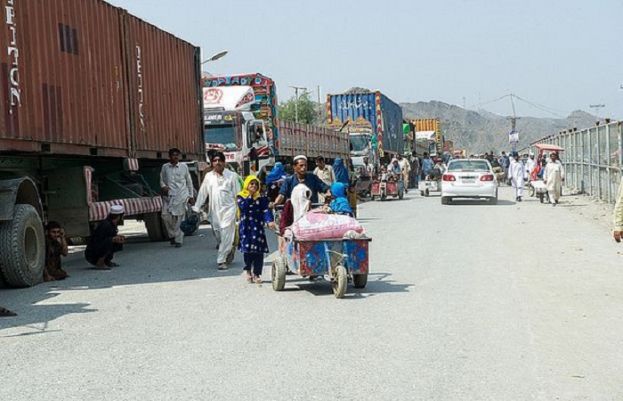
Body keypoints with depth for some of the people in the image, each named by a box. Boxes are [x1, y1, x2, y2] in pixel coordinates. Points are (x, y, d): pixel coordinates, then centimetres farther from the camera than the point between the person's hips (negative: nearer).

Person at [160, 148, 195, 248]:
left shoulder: (184, 167, 8)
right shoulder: (165, 167, 9)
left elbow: (189, 182, 14)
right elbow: (161, 179, 14)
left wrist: (190, 196, 13)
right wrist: (163, 186, -9)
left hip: (181, 195, -1)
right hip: (168, 195, 1)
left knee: (179, 217, -7)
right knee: (166, 216, -10)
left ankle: (179, 240, 3)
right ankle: (172, 235, 13)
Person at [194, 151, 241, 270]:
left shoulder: (232, 176, 0)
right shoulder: (208, 176, 9)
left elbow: (238, 194, 1)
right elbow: (202, 193, 13)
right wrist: (196, 208, 11)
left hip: (228, 209, -4)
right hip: (214, 211, 4)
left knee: (226, 235, -12)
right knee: (218, 236, 9)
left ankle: (221, 260, -8)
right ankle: (228, 253, 32)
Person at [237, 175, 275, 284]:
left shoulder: (261, 198, 7)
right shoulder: (241, 197, 5)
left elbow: (266, 210, -5)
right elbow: (243, 207, -14)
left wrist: (270, 221, -20)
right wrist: (250, 197, -12)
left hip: (258, 227, 1)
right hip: (246, 227, -1)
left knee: (259, 251, -4)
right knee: (247, 250, -2)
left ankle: (256, 274, 5)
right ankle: (248, 271, 20)